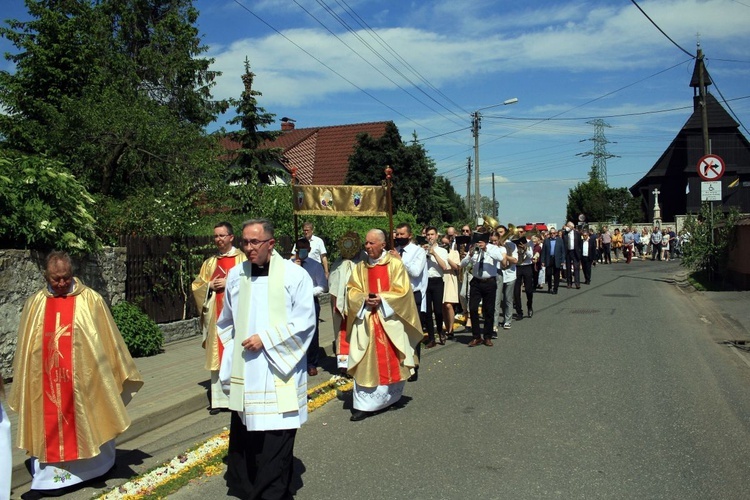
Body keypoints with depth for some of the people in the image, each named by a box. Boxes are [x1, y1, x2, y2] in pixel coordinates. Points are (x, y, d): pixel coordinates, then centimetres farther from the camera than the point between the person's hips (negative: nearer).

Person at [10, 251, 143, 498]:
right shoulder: (34, 304, 4)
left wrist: (120, 372, 4)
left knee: (86, 426, 11)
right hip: (46, 382, 2)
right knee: (49, 429, 8)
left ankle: (93, 468, 29)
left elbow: (108, 339, 0)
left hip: (83, 380, -2)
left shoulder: (91, 300, -5)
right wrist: (23, 383, 13)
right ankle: (49, 478, 17)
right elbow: (25, 348, 11)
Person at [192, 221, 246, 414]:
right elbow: (197, 286, 16)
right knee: (217, 356, 6)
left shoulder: (242, 259, 1)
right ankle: (219, 399, 13)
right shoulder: (210, 262, 16)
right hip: (215, 315, 5)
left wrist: (229, 283, -15)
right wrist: (210, 286, -3)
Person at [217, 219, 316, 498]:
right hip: (244, 372, 5)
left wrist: (265, 339, -14)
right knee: (243, 434, 12)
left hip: (279, 371, -4)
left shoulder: (294, 275, -7)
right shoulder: (235, 275, 6)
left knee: (276, 441, 1)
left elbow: (305, 322, -10)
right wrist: (230, 356, 12)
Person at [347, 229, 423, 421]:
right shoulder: (360, 267, 8)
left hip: (390, 319, -2)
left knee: (391, 360, 7)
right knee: (366, 362, -2)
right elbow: (352, 291, 4)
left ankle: (391, 397, 27)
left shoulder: (395, 264, -2)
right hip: (366, 320, 2)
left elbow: (402, 291, -7)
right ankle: (364, 404, 0)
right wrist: (364, 299, -15)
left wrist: (382, 299, -18)